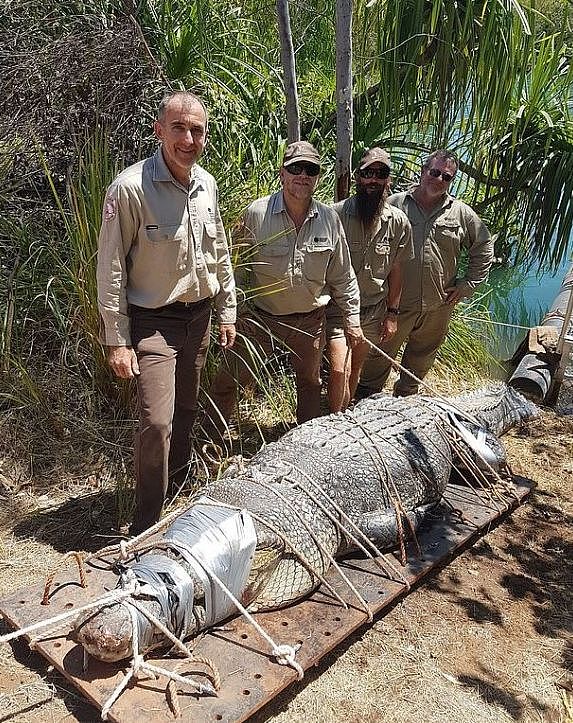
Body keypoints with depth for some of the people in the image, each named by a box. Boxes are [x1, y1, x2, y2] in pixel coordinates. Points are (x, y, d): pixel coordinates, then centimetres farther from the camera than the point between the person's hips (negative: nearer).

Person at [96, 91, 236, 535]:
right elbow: (111, 269, -14)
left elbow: (220, 253, 14)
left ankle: (179, 494, 40)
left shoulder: (207, 185, 4)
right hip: (153, 320, -6)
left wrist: (227, 312, 14)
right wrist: (117, 340, -15)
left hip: (198, 316, 6)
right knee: (157, 422, -12)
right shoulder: (131, 187, -16)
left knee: (185, 412, 18)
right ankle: (146, 528, 5)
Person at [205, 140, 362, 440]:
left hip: (309, 321, 3)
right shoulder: (257, 213, -12)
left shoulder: (329, 219, -4)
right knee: (226, 379, 1)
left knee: (310, 383, 18)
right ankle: (211, 440, 21)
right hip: (260, 317, -2)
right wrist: (231, 313, -5)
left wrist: (352, 319, 5)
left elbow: (343, 277, 5)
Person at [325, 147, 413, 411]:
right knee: (339, 371, -12)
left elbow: (395, 270, 5)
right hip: (337, 307, -3)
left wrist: (392, 313, 6)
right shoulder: (336, 214, -14)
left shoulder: (398, 222, -3)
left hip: (374, 310, 4)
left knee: (355, 368, 17)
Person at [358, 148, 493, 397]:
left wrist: (467, 285, 7)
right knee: (380, 353, 8)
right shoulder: (395, 204, -3)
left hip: (438, 305, 3)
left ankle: (405, 397, 37)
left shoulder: (461, 213, 4)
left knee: (422, 358, 17)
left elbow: (484, 248, 14)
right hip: (396, 301, -2)